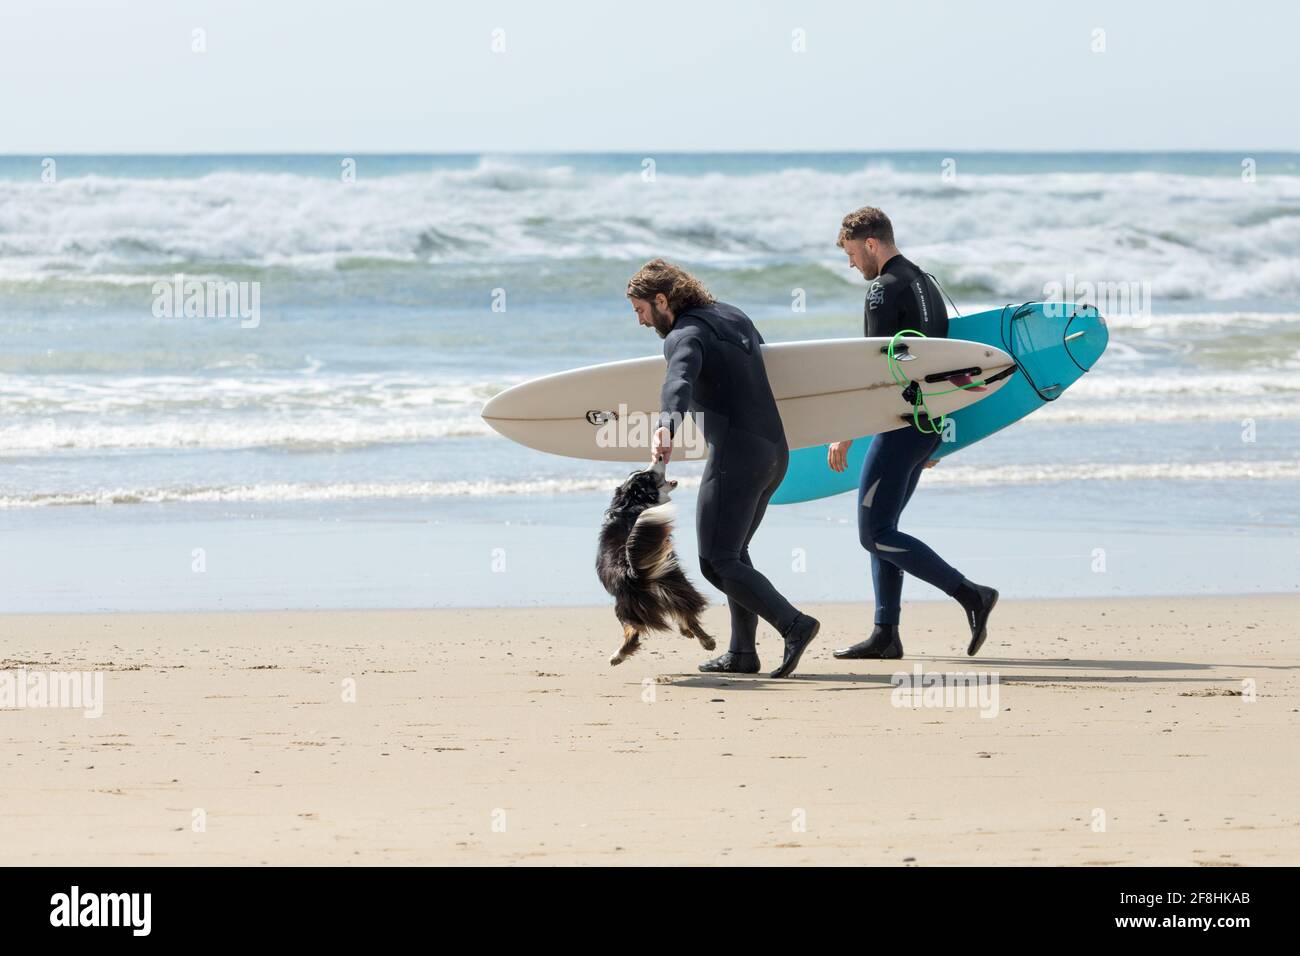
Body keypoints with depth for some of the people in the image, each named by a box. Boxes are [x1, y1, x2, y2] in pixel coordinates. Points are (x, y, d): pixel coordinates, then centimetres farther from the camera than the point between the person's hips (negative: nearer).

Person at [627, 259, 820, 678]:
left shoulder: (685, 335, -10)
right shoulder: (732, 316, 17)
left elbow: (679, 381, -32)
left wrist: (666, 427, -50)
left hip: (736, 454, -9)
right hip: (774, 451, 9)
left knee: (717, 562, -8)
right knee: (732, 552, 21)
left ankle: (793, 624, -22)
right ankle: (742, 652, 19)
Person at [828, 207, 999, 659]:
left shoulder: (885, 289, -12)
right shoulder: (926, 283, 18)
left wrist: (845, 435, -16)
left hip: (901, 425, -10)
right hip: (929, 425, 10)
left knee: (875, 534, -9)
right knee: (881, 528, 14)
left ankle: (971, 595, -16)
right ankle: (886, 635, 12)